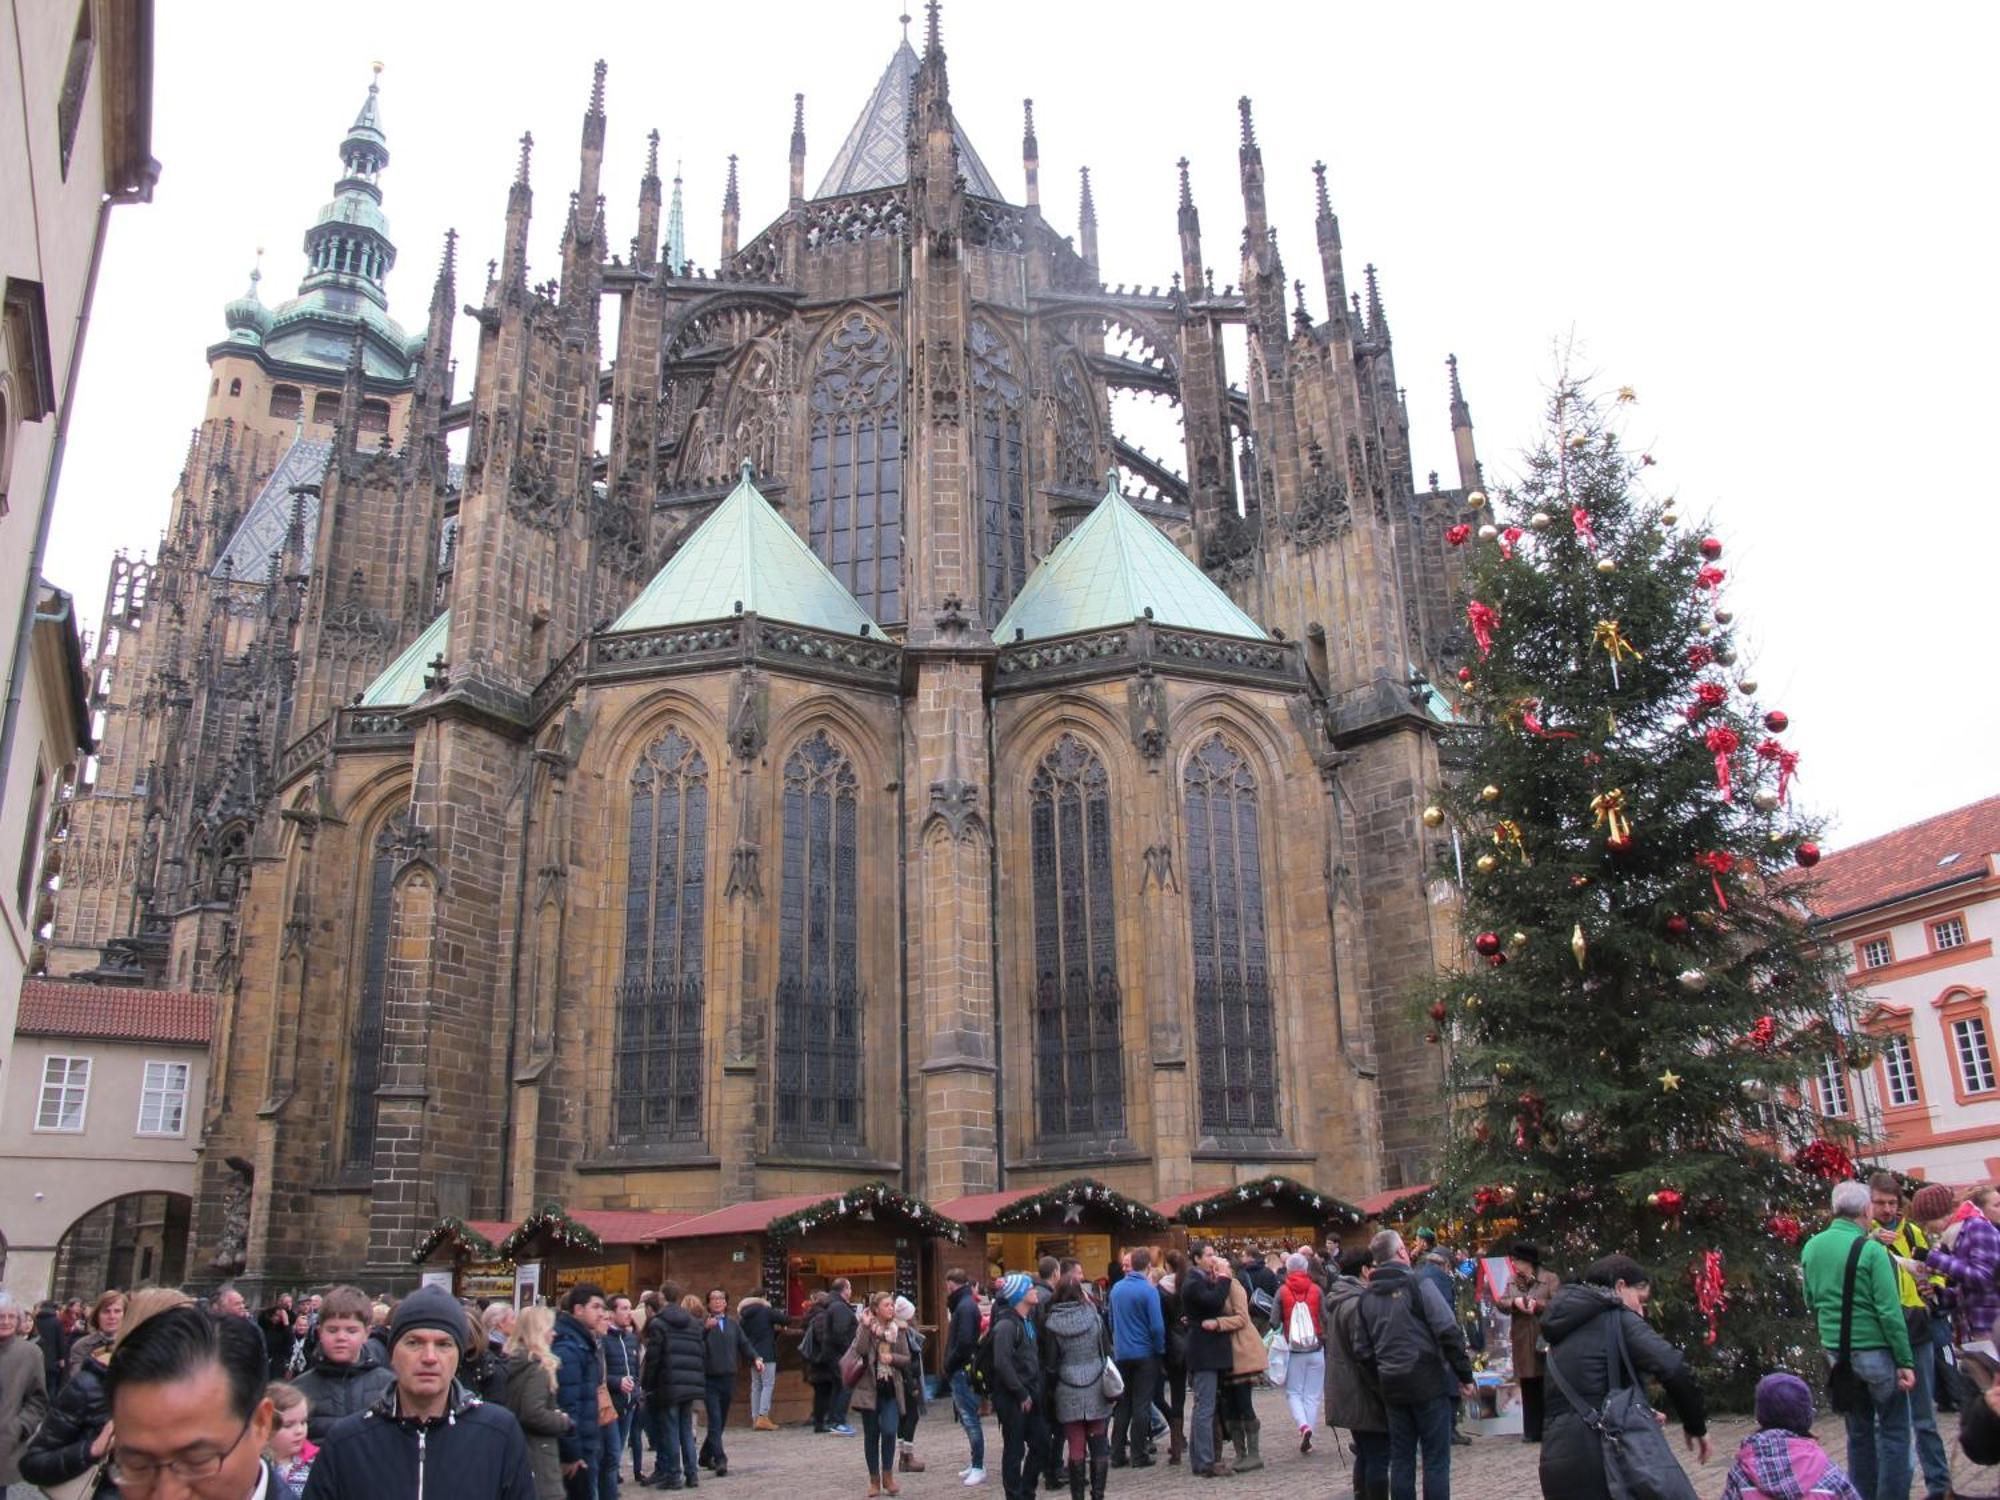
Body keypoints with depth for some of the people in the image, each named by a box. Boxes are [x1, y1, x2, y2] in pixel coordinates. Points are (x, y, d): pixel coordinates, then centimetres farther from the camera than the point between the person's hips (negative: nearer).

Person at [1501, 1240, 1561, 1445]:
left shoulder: (1550, 1278, -1)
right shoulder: (1511, 1280, 14)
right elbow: (1502, 1303, 6)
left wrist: (1537, 1304, -20)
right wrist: (1514, 1302, -13)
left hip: (1545, 1338, -4)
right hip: (1522, 1341, 4)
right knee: (1528, 1388, 6)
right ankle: (1532, 1430, 10)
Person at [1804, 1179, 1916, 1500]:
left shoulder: (1811, 1248, 4)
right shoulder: (1871, 1251, -15)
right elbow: (1890, 1311, -15)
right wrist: (1905, 1361, -10)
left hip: (1837, 1353, 5)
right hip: (1875, 1352, -5)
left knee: (1858, 1432, 16)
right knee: (1893, 1431, 7)